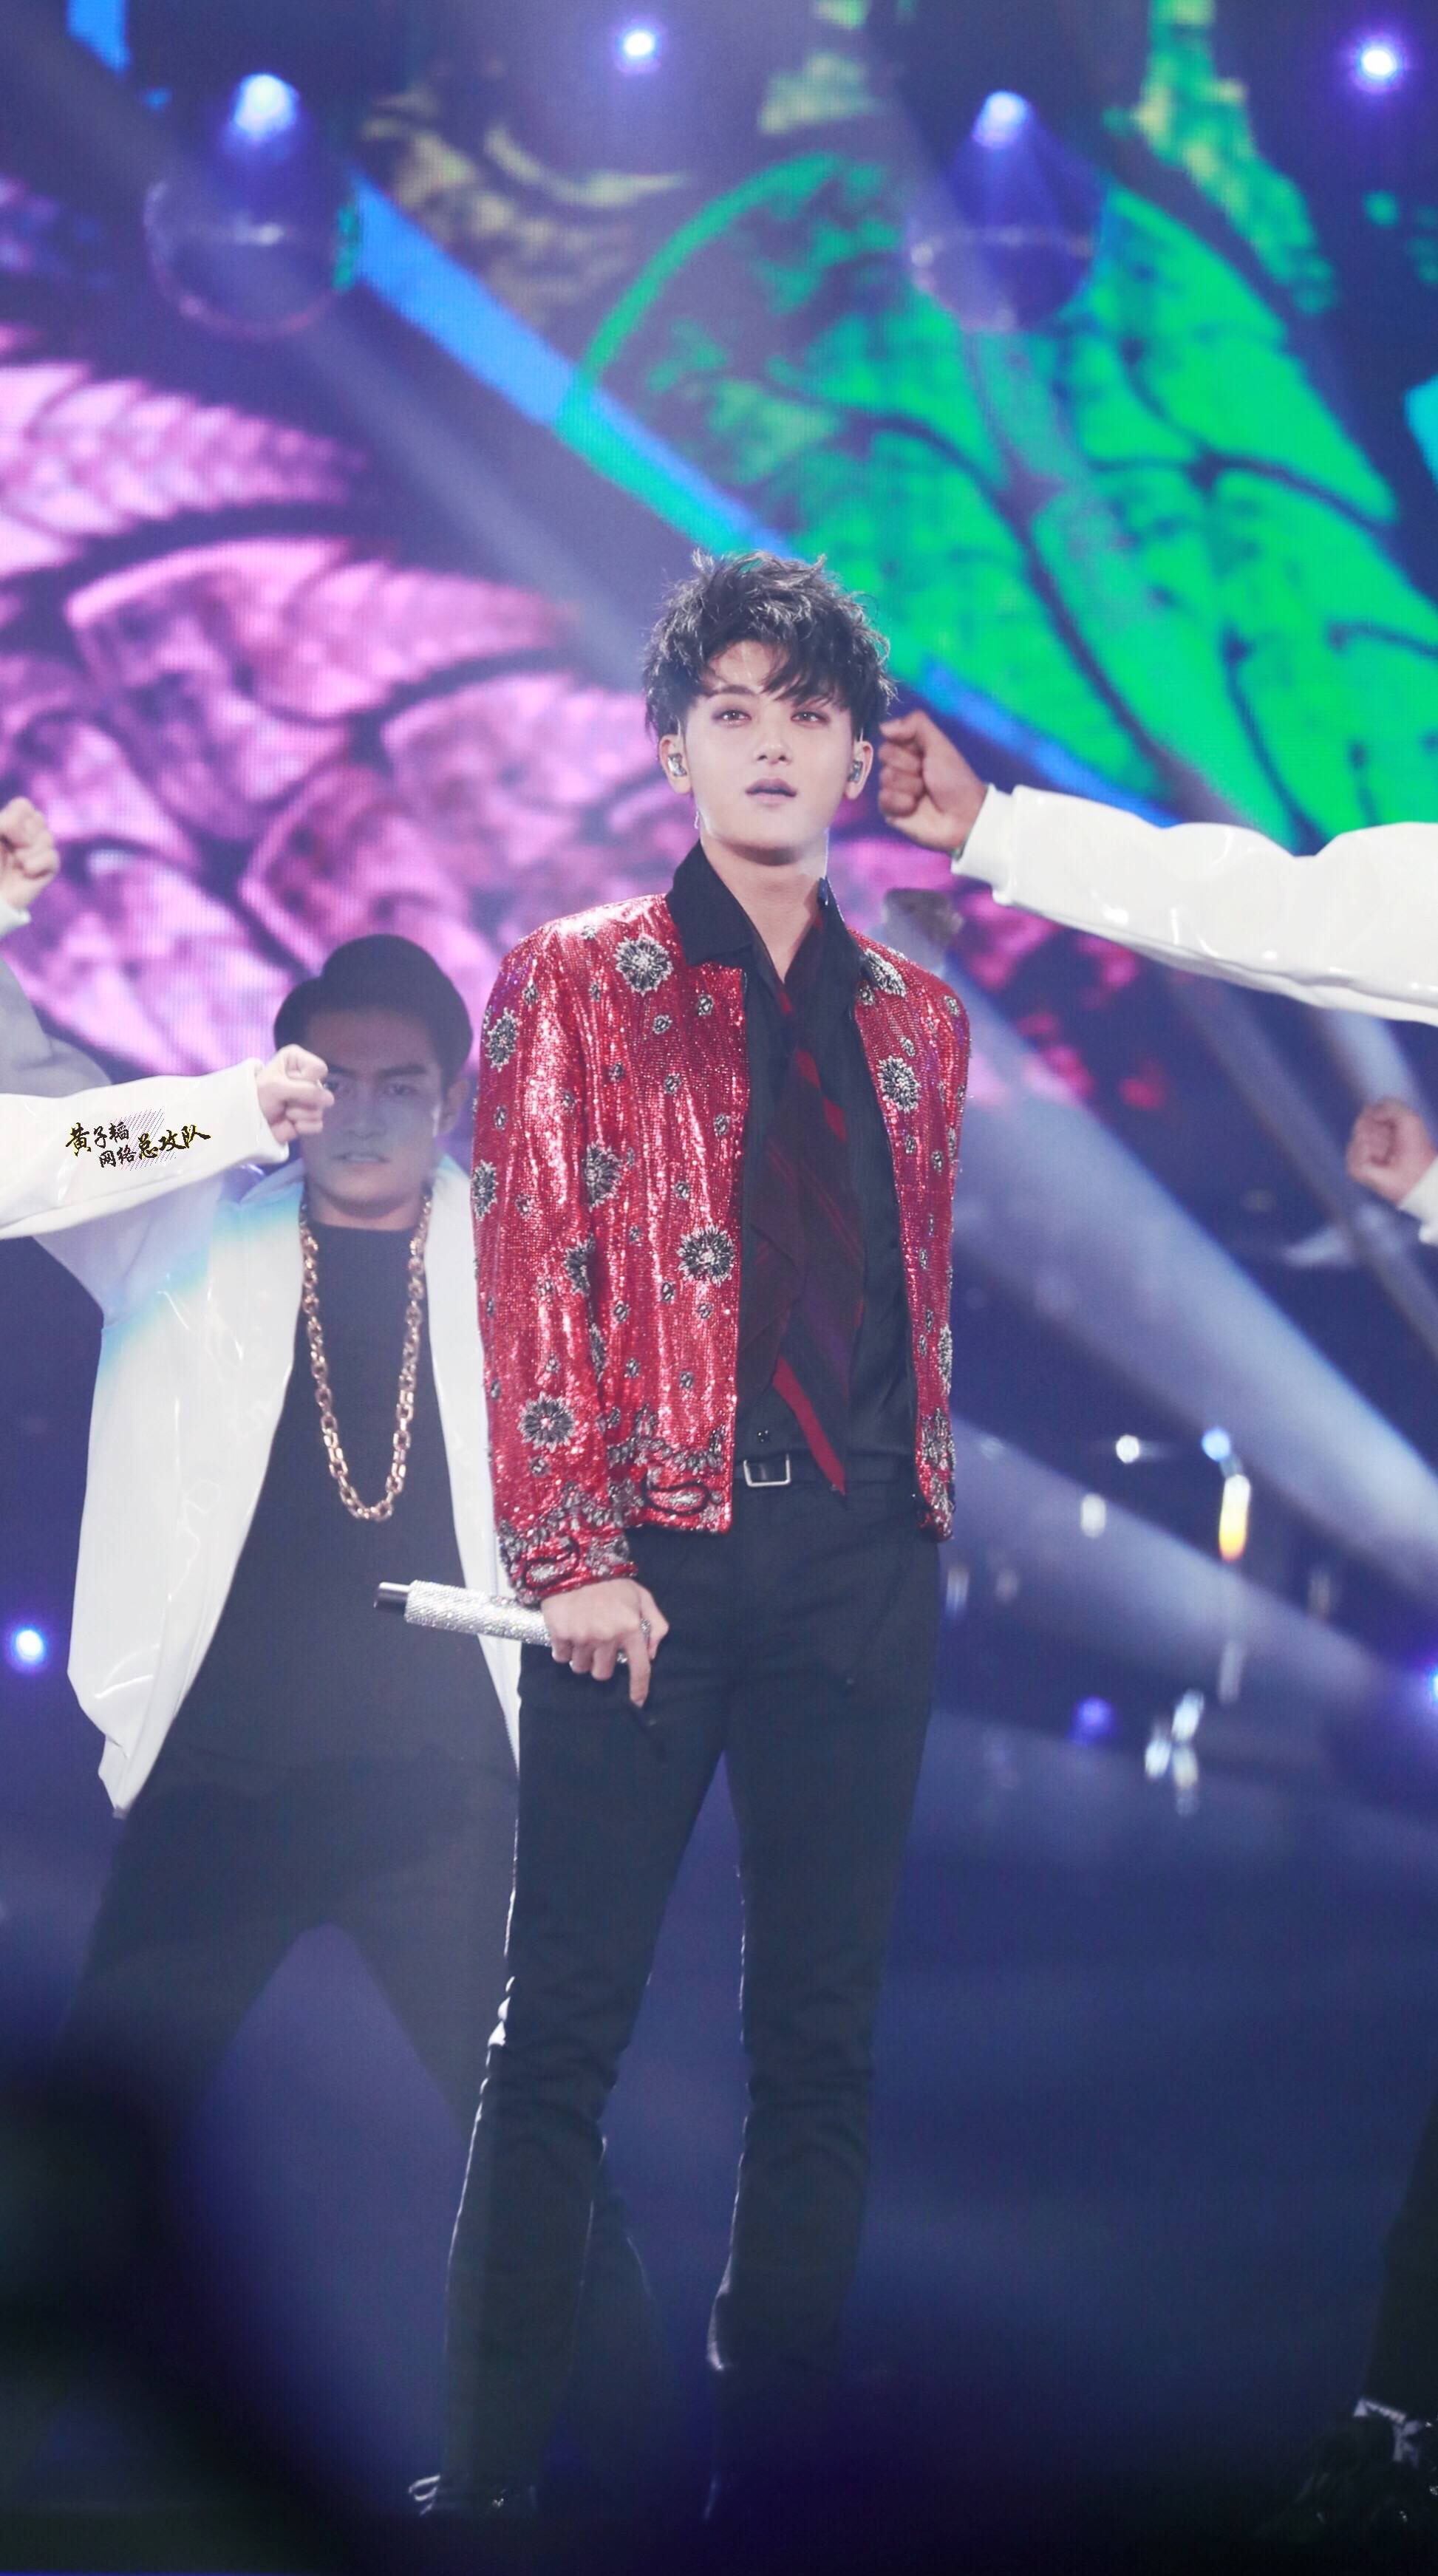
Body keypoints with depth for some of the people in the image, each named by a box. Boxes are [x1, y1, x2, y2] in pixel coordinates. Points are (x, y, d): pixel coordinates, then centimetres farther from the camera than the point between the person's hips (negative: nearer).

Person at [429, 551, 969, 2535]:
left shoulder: (916, 1018, 16)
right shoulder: (576, 983, 5)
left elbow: (931, 1290, 18)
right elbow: (530, 1274, -2)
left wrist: (929, 1512, 8)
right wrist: (572, 1558, -10)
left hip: (865, 1563, 4)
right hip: (657, 1553, -4)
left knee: (824, 2037, 4)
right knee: (563, 2027, -5)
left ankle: (774, 2459, 10)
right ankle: (489, 2477, -2)